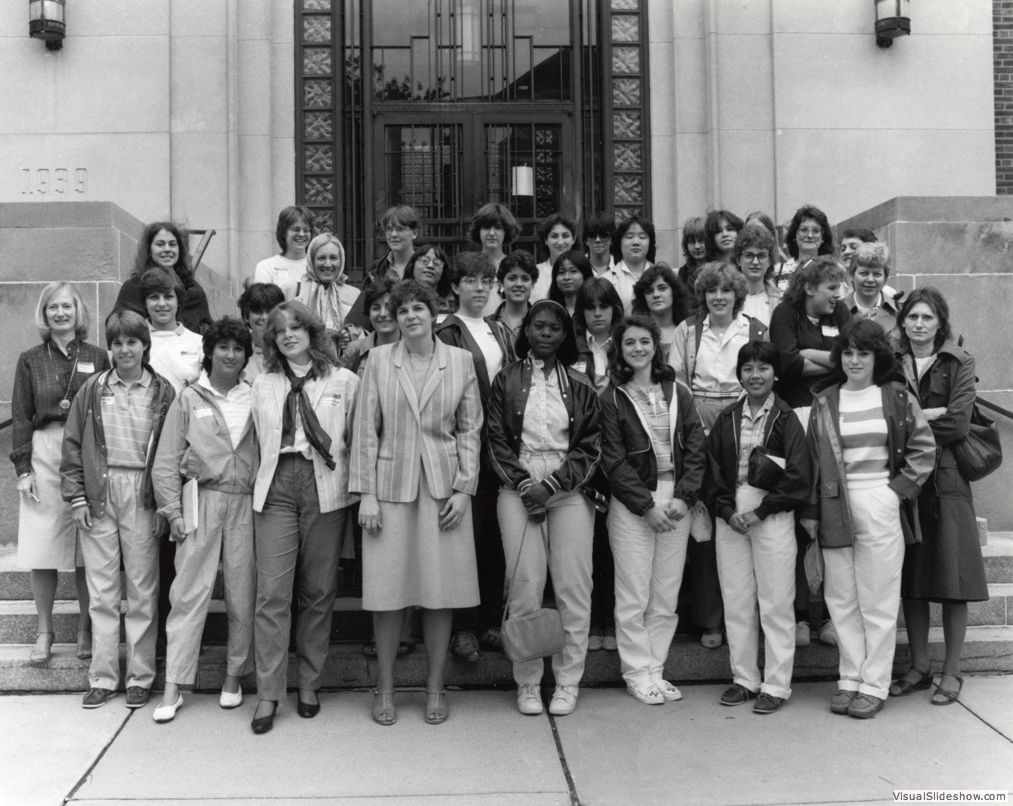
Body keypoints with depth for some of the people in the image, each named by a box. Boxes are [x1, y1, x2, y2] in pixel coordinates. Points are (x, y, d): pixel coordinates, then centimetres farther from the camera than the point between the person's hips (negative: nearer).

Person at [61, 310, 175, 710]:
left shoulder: (163, 393, 0)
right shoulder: (92, 390, 5)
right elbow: (72, 445, 6)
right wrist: (76, 497, -1)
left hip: (142, 497, -2)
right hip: (98, 496, 2)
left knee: (142, 591, 4)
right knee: (101, 592, 7)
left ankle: (140, 677, 15)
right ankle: (102, 677, 17)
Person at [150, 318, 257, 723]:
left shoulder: (255, 399, 8)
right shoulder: (189, 399, 5)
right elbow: (166, 462, 3)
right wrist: (173, 511, -4)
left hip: (245, 503, 1)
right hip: (202, 501, -1)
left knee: (242, 595, 5)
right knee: (189, 594, -3)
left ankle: (234, 677, 20)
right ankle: (173, 687, 4)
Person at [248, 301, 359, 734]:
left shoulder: (344, 381, 6)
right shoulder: (263, 384, 14)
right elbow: (260, 440, 15)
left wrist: (354, 489, -1)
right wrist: (261, 480, 7)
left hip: (325, 490, -1)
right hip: (276, 489, 1)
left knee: (318, 592, 5)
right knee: (272, 592, -5)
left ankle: (309, 684, 18)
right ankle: (268, 693, 2)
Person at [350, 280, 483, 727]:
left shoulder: (460, 361, 4)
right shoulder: (378, 359, 2)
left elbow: (470, 429, 5)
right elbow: (365, 430, 1)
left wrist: (463, 488, -3)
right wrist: (366, 493, -4)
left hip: (443, 486, 1)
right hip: (390, 485, 0)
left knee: (441, 591, 5)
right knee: (387, 591, 3)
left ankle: (435, 687, 20)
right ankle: (384, 687, 20)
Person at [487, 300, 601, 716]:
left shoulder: (579, 385, 8)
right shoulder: (507, 380, 8)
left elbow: (590, 447, 4)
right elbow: (497, 440, 4)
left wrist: (551, 485, -7)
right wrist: (524, 483, -8)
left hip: (569, 490, 1)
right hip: (518, 488, 0)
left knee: (573, 586, -2)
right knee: (524, 585, -4)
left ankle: (567, 681, 10)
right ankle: (527, 682, 9)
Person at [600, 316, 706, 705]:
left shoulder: (678, 393, 8)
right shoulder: (611, 399, -1)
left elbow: (695, 450, 6)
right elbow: (614, 460, -5)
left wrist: (683, 497, -6)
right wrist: (646, 505, -10)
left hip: (676, 501, 3)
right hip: (632, 505, -3)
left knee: (667, 595, 6)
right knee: (634, 595, 0)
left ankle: (655, 669, 17)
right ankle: (637, 673, 12)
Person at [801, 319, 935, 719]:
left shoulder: (898, 397, 2)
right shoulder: (824, 402, 8)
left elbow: (923, 448, 4)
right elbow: (812, 460, 9)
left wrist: (900, 487, -7)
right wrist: (810, 511, 6)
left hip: (881, 507, -2)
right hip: (835, 508, 3)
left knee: (878, 600, 2)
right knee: (842, 600, 6)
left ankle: (874, 684, 11)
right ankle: (850, 678, 17)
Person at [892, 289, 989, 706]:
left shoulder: (959, 363, 1)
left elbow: (958, 424, -10)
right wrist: (930, 414, -9)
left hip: (947, 480, -2)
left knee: (952, 580, 2)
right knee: (911, 579, 7)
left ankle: (952, 671, 13)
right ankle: (919, 666, 19)